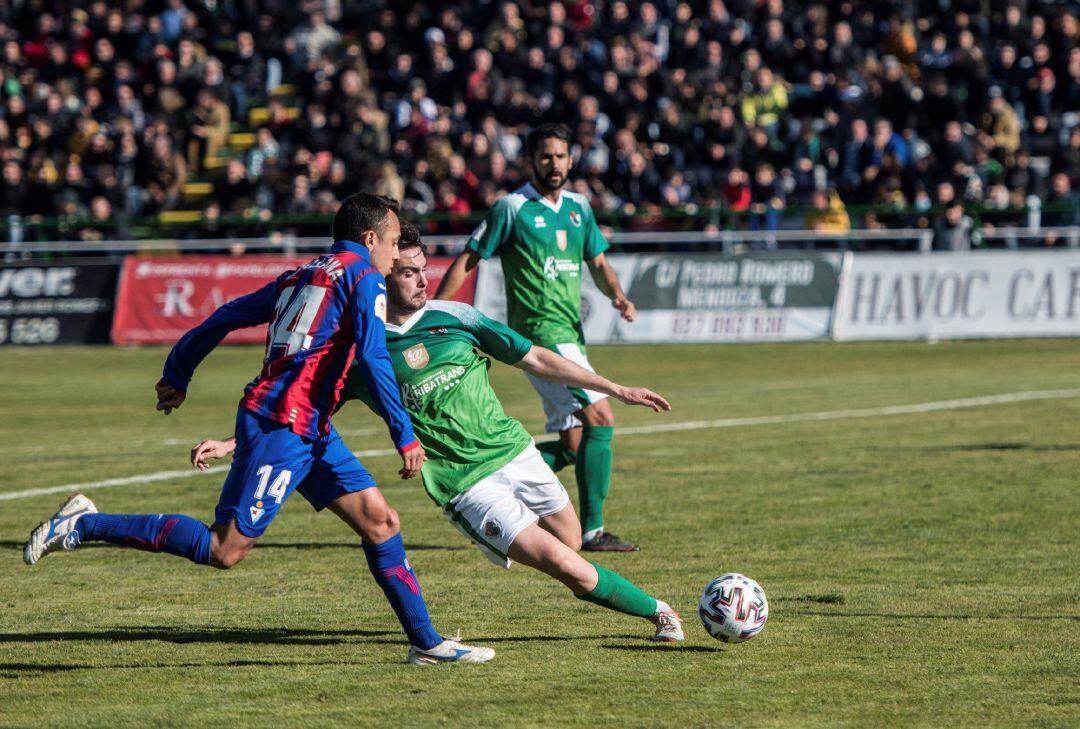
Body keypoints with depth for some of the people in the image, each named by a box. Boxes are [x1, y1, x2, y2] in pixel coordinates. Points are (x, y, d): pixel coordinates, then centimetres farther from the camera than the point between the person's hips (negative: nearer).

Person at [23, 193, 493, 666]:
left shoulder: (300, 277, 20)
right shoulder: (363, 277, -4)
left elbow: (224, 318, 21)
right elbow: (372, 359, -16)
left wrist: (177, 376, 31)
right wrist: (405, 436, -15)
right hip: (282, 427, -10)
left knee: (380, 521, 7)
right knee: (225, 550, -11)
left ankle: (426, 643, 9)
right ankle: (85, 525, -7)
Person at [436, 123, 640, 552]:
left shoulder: (578, 208, 14)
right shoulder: (512, 209, -6)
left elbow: (597, 263, 19)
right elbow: (467, 261, -3)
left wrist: (616, 294, -3)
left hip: (570, 336, 8)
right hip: (540, 333, -8)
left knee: (573, 446, 7)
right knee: (600, 418, -18)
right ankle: (592, 530, -15)